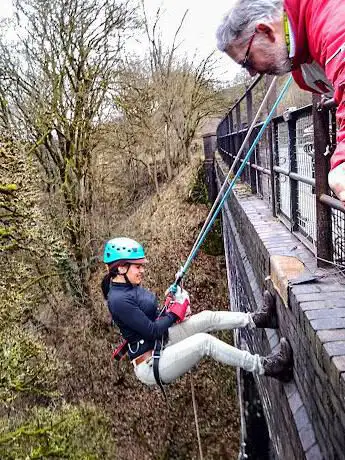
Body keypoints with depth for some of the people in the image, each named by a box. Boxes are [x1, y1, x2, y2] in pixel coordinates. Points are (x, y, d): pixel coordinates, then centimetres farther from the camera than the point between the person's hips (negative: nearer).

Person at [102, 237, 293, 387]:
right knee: (204, 341, -26)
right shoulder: (119, 300, -24)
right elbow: (153, 331, -23)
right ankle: (265, 367, -22)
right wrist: (177, 309, -11)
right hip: (150, 366, -10)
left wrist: (172, 310, -3)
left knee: (209, 317, -2)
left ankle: (259, 318, 4)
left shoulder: (129, 287, 7)